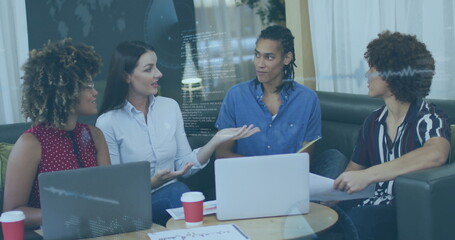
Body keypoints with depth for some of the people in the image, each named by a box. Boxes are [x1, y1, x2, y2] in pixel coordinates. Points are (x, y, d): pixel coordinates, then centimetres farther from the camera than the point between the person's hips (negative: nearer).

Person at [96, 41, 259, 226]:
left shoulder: (170, 106, 6)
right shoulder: (107, 123, -9)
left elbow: (184, 166, 6)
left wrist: (216, 140, -7)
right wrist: (152, 183, -24)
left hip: (173, 192, 4)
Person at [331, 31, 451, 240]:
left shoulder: (428, 118, -9)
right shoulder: (373, 122, 12)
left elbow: (436, 154, -33)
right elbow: (354, 169, 14)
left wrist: (368, 175, -38)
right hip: (376, 203, 5)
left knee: (355, 220, -34)